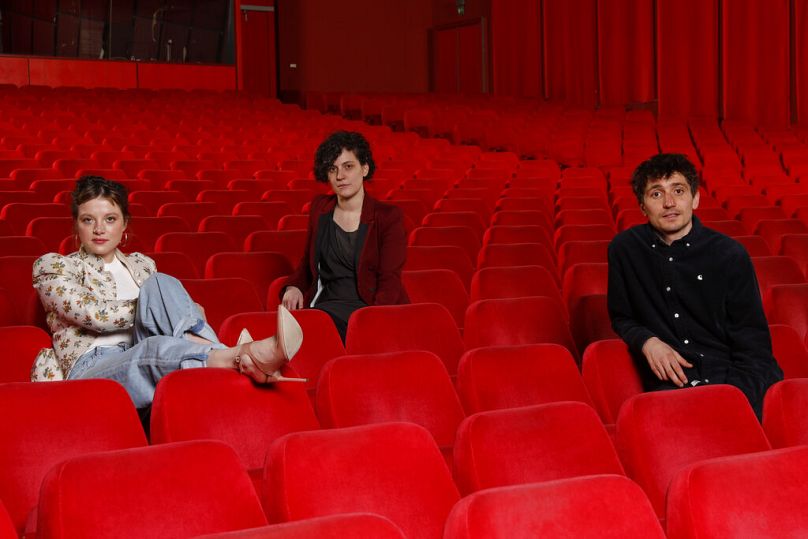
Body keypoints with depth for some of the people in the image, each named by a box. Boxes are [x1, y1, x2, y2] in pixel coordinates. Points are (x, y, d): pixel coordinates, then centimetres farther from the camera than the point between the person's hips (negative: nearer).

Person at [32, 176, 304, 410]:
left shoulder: (142, 264, 25)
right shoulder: (52, 266, 10)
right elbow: (93, 314, -6)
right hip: (92, 367, -4)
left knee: (159, 284, -23)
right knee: (154, 348, -39)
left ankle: (231, 354, -43)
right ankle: (242, 359, -59)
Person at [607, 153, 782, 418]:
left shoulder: (730, 254, 4)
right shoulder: (624, 249, 8)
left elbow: (752, 344, 3)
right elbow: (622, 318, 21)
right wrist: (647, 341, -2)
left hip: (733, 379, 0)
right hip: (670, 383, 0)